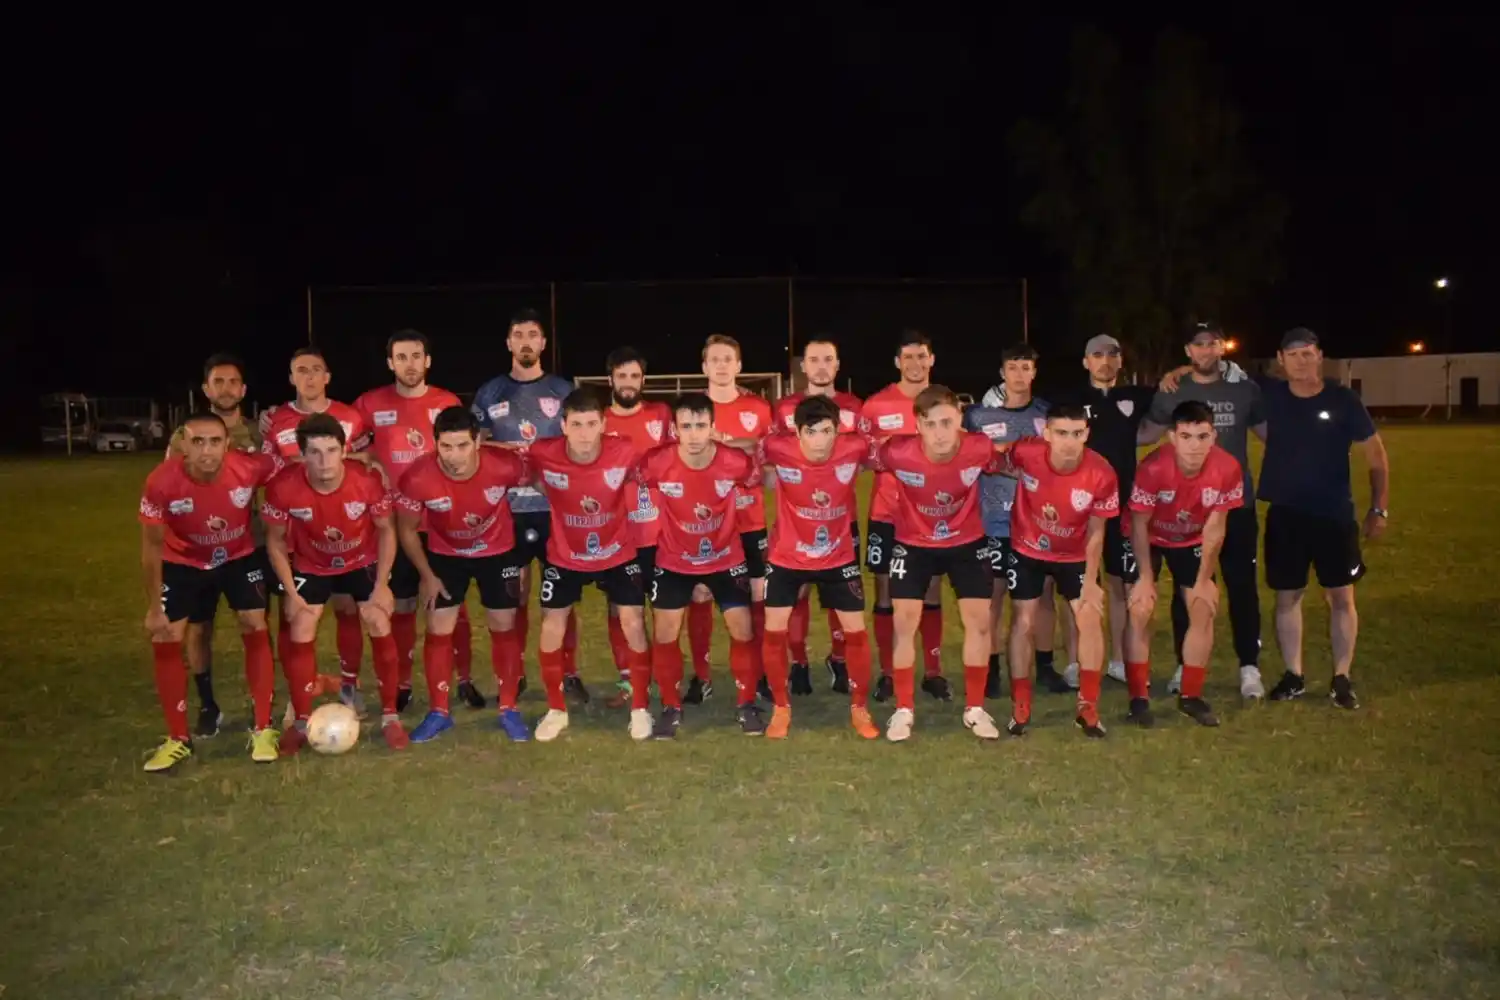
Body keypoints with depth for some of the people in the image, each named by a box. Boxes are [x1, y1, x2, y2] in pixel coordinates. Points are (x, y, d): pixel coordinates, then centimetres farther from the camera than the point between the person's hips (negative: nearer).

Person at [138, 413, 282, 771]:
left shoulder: (251, 468, -32)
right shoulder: (161, 482, -30)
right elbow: (152, 545, -17)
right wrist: (154, 607, -13)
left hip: (240, 557, 0)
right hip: (184, 562, 0)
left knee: (255, 627, -7)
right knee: (165, 639, -5)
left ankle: (263, 730, 6)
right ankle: (178, 739, 11)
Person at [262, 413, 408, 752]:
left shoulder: (366, 480, -30)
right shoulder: (283, 487, -29)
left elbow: (386, 530, -12)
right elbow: (276, 541, -11)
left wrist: (381, 586, -14)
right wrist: (291, 593, -14)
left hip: (363, 562, -1)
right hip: (311, 566, 1)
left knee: (381, 630, -10)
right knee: (300, 637, -6)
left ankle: (389, 717, 7)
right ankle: (302, 721, 14)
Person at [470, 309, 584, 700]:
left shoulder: (563, 390, 6)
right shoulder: (490, 393, 8)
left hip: (556, 505, -1)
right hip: (507, 507, 1)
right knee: (514, 595, 6)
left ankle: (569, 673, 12)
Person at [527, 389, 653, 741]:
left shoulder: (625, 454, -25)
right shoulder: (543, 456, -24)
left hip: (618, 554, -1)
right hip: (564, 557, 1)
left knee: (633, 624, -5)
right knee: (552, 626, 1)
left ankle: (640, 708, 14)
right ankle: (556, 710, 22)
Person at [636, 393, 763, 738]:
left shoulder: (736, 462, -24)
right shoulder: (655, 463, -26)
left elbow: (758, 482, -2)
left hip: (726, 557, 0)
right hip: (674, 561, 0)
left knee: (742, 629, -2)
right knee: (664, 633, -1)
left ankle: (746, 704, 18)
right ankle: (671, 707, 19)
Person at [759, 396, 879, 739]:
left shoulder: (854, 449, -23)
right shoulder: (778, 450, -26)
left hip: (839, 557, 1)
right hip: (787, 557, 0)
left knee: (856, 630, 2)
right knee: (774, 630, -1)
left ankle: (860, 710, 23)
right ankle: (781, 709, 20)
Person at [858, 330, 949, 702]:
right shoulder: (876, 405, -3)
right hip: (887, 514, -2)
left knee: (932, 591, 8)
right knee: (886, 592, 3)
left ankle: (933, 672, 19)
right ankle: (887, 673, 15)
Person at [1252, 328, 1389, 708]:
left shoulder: (1343, 399, -6)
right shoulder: (1270, 397, -2)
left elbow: (1375, 453, 1)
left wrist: (1379, 508, -2)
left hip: (1334, 515, -1)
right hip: (1284, 516, 1)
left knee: (1341, 596, 5)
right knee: (1287, 596, 8)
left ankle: (1342, 679, 17)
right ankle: (1293, 676, 20)